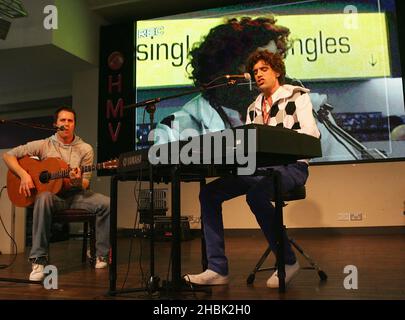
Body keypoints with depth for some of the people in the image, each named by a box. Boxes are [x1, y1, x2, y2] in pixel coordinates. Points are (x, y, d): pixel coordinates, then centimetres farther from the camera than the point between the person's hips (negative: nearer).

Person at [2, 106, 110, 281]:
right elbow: (8, 155, 2)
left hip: (75, 195, 2)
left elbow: (85, 184, 1)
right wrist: (24, 175, -14)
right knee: (43, 198, -39)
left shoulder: (85, 149, 3)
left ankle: (101, 254, -8)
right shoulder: (44, 145, 2)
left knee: (107, 204, -24)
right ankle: (38, 260, -32)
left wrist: (78, 182, -24)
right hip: (52, 193, -2)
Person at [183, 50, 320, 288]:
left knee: (256, 194, -37)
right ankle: (217, 269, -11)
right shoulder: (253, 108, 21)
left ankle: (288, 261, -15)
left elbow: (311, 133, -11)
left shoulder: (297, 95, 4)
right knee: (209, 193, -9)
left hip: (291, 165, -6)